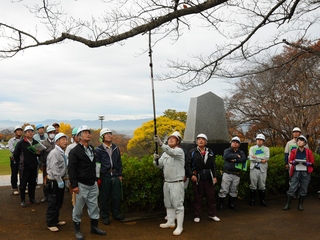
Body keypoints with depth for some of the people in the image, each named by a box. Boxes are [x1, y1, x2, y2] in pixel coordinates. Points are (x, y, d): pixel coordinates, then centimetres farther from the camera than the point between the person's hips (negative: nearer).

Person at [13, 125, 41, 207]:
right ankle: (23, 201, 14)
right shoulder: (21, 143, -8)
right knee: (23, 184, 5)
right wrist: (20, 163, 2)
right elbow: (15, 154, -3)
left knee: (32, 184, 12)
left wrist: (38, 153, -6)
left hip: (34, 167, 4)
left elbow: (39, 153, 16)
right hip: (24, 167, -4)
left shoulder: (36, 143, 6)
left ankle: (32, 199, 25)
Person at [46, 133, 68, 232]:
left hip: (60, 180, 10)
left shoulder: (62, 152, 11)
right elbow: (54, 169, -24)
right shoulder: (54, 153, -20)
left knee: (59, 202, 19)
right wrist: (59, 181, -22)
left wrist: (61, 179, 14)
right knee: (53, 203, 1)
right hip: (54, 181, -10)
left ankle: (55, 220, 33)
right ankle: (50, 224, 14)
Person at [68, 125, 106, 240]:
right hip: (81, 185, -6)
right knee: (78, 208, 6)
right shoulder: (74, 151, -11)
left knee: (94, 206, 14)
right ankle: (77, 230, 21)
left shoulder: (92, 149, 10)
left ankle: (94, 227, 28)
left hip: (93, 184, 6)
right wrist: (74, 185, -19)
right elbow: (71, 169, -14)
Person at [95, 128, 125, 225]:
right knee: (104, 197, 5)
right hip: (104, 176, -4)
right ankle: (105, 216, 18)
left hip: (115, 175, 4)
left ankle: (116, 213, 23)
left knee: (117, 195, 7)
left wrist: (120, 175, 10)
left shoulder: (116, 148, 10)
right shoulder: (98, 150, -4)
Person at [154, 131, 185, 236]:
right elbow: (160, 165, 10)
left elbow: (171, 152, -34)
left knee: (178, 205, -3)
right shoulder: (165, 152, 13)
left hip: (177, 183, -8)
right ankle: (170, 222, 30)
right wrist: (156, 160, -13)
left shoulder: (179, 151, -11)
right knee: (168, 204, 16)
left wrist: (161, 144, -46)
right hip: (167, 182, 8)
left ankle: (179, 226, 4)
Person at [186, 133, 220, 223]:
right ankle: (197, 216, 16)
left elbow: (214, 165, 11)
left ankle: (212, 214, 23)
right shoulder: (192, 152, 1)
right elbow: (188, 165, -2)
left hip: (208, 178, 3)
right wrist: (191, 175, -13)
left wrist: (215, 176, 5)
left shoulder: (210, 152, 10)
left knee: (211, 197, 9)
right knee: (197, 198, 5)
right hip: (197, 178, -3)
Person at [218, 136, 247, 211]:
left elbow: (244, 159, -8)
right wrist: (236, 156, -11)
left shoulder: (241, 152, 13)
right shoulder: (227, 150, 5)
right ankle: (221, 204, 5)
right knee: (224, 190, -4)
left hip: (236, 175, 4)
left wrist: (235, 160, -16)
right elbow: (226, 157, -18)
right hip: (227, 173, -3)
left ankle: (231, 203, 26)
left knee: (234, 191, 11)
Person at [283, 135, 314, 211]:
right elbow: (290, 160, 10)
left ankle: (300, 204, 21)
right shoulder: (294, 151, 3)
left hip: (305, 173, 0)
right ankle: (287, 204, 4)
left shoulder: (309, 152, 0)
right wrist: (294, 162, -11)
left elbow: (312, 162, 4)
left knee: (304, 190, 7)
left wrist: (307, 163, -15)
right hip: (296, 172, 0)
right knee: (292, 188, -2)